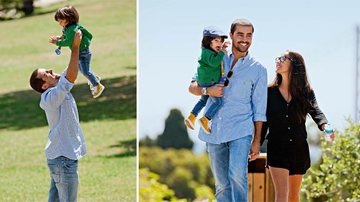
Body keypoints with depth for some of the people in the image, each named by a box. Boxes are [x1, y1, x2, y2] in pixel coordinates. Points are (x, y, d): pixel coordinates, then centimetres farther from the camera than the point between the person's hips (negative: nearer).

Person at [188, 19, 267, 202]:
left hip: (240, 130, -3)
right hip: (214, 130, 3)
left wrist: (256, 140, 2)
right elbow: (192, 87, 12)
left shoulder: (258, 69, 6)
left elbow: (259, 109, 6)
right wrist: (207, 90, -10)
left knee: (237, 174, -23)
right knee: (221, 184, 5)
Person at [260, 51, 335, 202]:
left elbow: (315, 111, -13)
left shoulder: (306, 92, 2)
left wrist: (324, 126, -34)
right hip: (277, 148, -2)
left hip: (299, 148, 2)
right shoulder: (270, 92, 1)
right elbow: (264, 121, 4)